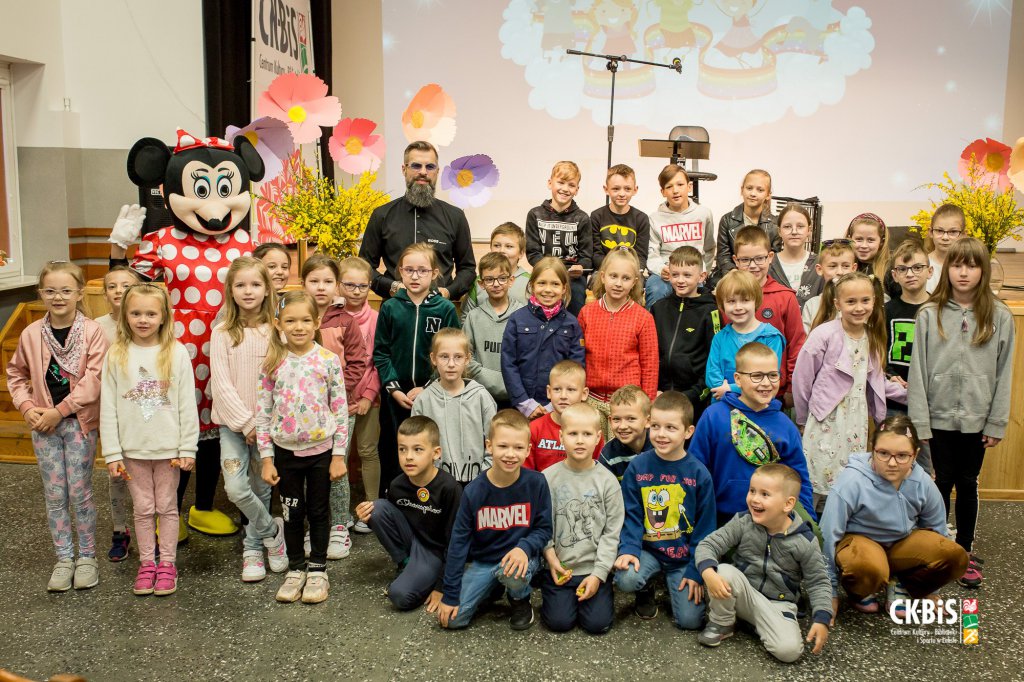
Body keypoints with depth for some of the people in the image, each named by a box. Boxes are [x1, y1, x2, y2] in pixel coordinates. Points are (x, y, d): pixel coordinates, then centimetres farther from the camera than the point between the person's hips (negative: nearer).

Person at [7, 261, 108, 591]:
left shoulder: (93, 332, -10)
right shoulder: (31, 334, 1)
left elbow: (92, 381, -16)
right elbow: (16, 374, 13)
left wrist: (59, 411, -16)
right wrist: (27, 407, -2)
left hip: (79, 422, -3)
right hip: (43, 425, 3)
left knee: (79, 492, 3)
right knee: (54, 494, 8)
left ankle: (87, 556, 18)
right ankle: (64, 559, 20)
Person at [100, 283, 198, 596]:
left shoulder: (176, 353, -6)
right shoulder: (116, 355, -2)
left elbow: (187, 404, -4)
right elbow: (108, 407, -1)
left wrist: (188, 448, -6)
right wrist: (112, 452, -4)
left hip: (168, 447, -1)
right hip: (133, 449, 1)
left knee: (167, 506, 10)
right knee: (143, 508, 12)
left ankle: (167, 563, 23)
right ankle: (147, 564, 25)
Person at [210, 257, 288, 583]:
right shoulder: (222, 333, -2)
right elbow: (220, 383, -7)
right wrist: (246, 422, -12)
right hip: (234, 422, -1)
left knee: (261, 489, 7)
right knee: (236, 487, -14)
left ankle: (253, 548, 27)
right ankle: (272, 530, 11)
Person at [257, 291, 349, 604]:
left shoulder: (328, 361, -8)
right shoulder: (273, 364, -4)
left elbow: (341, 410, -5)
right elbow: (262, 413, 0)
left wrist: (339, 455, -6)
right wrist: (266, 458, -3)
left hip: (321, 449, -1)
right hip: (285, 451, 2)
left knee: (319, 511, 11)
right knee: (292, 512, 13)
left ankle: (318, 570, 25)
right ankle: (296, 569, 29)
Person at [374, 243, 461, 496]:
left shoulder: (445, 309, -3)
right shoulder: (390, 308, 0)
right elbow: (380, 352, 0)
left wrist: (428, 388, -11)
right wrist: (394, 389, -9)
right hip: (395, 396, 1)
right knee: (390, 452, 9)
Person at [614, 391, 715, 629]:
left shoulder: (699, 473, -8)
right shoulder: (637, 467, -7)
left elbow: (705, 527, -4)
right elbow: (631, 515, -3)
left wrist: (696, 571, -6)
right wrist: (628, 549, -18)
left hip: (684, 556, 0)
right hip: (647, 549, 0)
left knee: (690, 619, -11)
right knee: (625, 578, -29)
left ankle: (675, 585, 22)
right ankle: (646, 588, 8)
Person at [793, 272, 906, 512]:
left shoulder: (873, 338, 6)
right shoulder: (824, 335, -13)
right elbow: (801, 379, -7)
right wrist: (803, 420, 2)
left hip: (857, 425, 6)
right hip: (826, 425, -6)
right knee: (820, 487, -2)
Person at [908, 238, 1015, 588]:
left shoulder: (999, 317, -1)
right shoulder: (930, 314, -4)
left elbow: (1004, 374, 1)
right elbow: (918, 370, -4)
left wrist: (997, 423, -2)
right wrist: (919, 422, -7)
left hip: (976, 418, 1)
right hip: (940, 416, -1)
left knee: (968, 484, 12)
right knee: (942, 482, 8)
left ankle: (965, 551, 26)